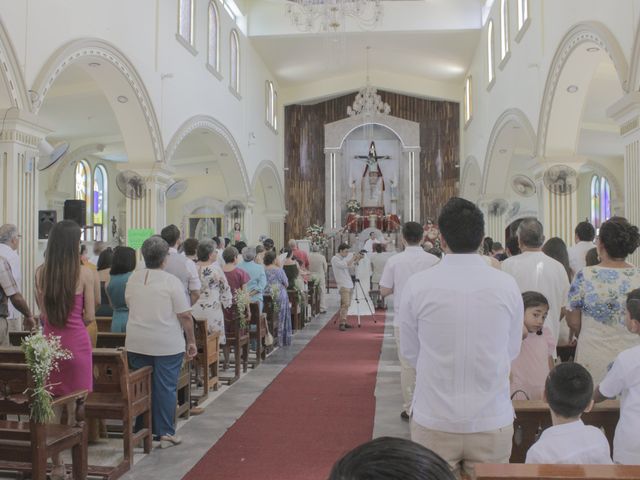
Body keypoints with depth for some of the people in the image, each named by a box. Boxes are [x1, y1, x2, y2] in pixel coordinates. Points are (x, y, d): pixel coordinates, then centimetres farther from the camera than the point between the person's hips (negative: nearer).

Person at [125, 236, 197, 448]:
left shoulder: (133, 278, 4)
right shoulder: (172, 281, -12)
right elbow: (185, 315, -13)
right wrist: (191, 341, -4)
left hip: (136, 343, 5)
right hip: (167, 344, -5)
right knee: (166, 388, 5)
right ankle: (166, 433, 11)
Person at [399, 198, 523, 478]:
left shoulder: (417, 285, -11)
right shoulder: (507, 285, -8)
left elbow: (409, 352, 1)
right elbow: (512, 351, 4)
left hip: (433, 423, -1)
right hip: (493, 422, 1)